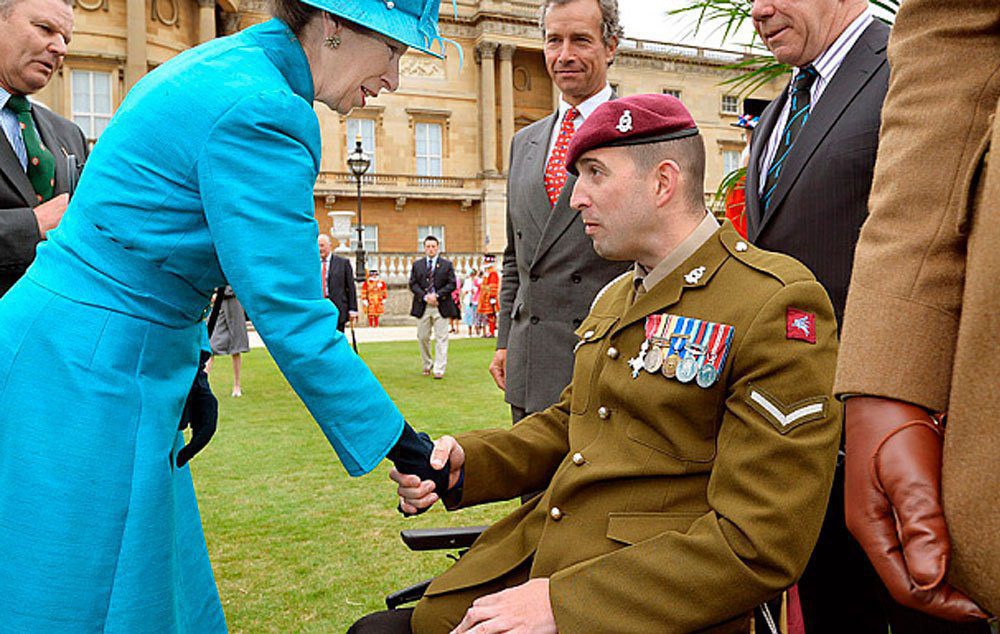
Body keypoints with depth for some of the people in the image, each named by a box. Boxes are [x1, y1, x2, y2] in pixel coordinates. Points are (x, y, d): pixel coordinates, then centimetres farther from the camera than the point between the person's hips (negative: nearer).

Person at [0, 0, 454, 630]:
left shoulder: (214, 66, 10)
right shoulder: (260, 109, -21)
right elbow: (292, 318, -23)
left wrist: (188, 367, 13)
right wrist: (401, 443, -15)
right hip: (90, 375, -9)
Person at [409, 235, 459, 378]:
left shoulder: (447, 264, 5)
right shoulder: (417, 264, 10)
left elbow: (452, 284, -1)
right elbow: (413, 284, 5)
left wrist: (437, 295, -12)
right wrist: (425, 296, -10)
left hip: (441, 306, -2)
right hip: (422, 306, 2)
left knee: (441, 338, -4)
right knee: (423, 337, 9)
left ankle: (439, 370, -2)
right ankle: (427, 365, 26)